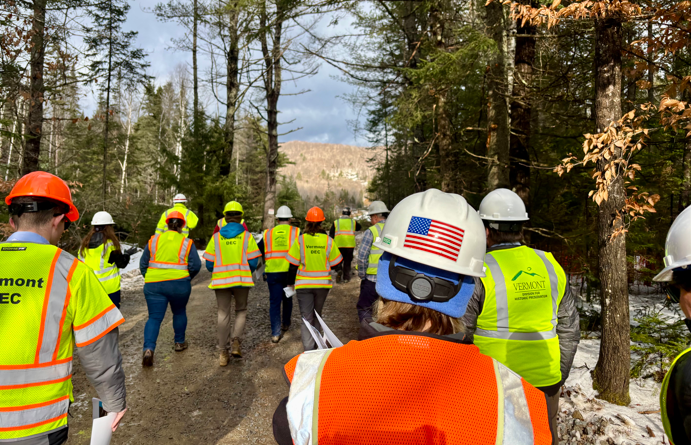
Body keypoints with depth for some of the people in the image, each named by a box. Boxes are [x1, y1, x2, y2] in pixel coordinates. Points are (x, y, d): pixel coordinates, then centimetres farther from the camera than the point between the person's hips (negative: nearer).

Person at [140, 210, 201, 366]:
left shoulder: (154, 240, 5)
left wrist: (149, 278, 22)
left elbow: (143, 264, 8)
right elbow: (195, 266, -5)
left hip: (154, 284, 1)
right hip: (179, 284, -1)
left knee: (154, 317, 4)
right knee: (179, 312, 22)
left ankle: (148, 348, -14)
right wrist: (187, 277, 14)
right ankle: (179, 342, 32)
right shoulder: (187, 243, -1)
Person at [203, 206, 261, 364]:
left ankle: (224, 352, 10)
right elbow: (253, 261, -3)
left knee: (223, 314, 8)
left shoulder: (216, 237, 5)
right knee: (241, 310, 16)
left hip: (221, 280, 1)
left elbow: (209, 263, 3)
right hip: (242, 280, -1)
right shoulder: (247, 236, 0)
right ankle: (236, 341, -3)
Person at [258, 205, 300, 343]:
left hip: (272, 273, 0)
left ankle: (275, 333, 1)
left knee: (274, 302, 5)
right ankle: (285, 324, 37)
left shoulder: (268, 234, 8)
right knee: (287, 299, 21)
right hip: (290, 273, 0)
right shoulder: (296, 232, 2)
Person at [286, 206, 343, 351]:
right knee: (317, 315, 22)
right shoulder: (328, 240, -6)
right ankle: (315, 343, 35)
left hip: (304, 284, -2)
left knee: (307, 317, 2)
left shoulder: (300, 240, -10)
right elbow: (335, 263, 1)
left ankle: (309, 349, -6)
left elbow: (293, 263, -6)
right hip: (323, 283, 2)